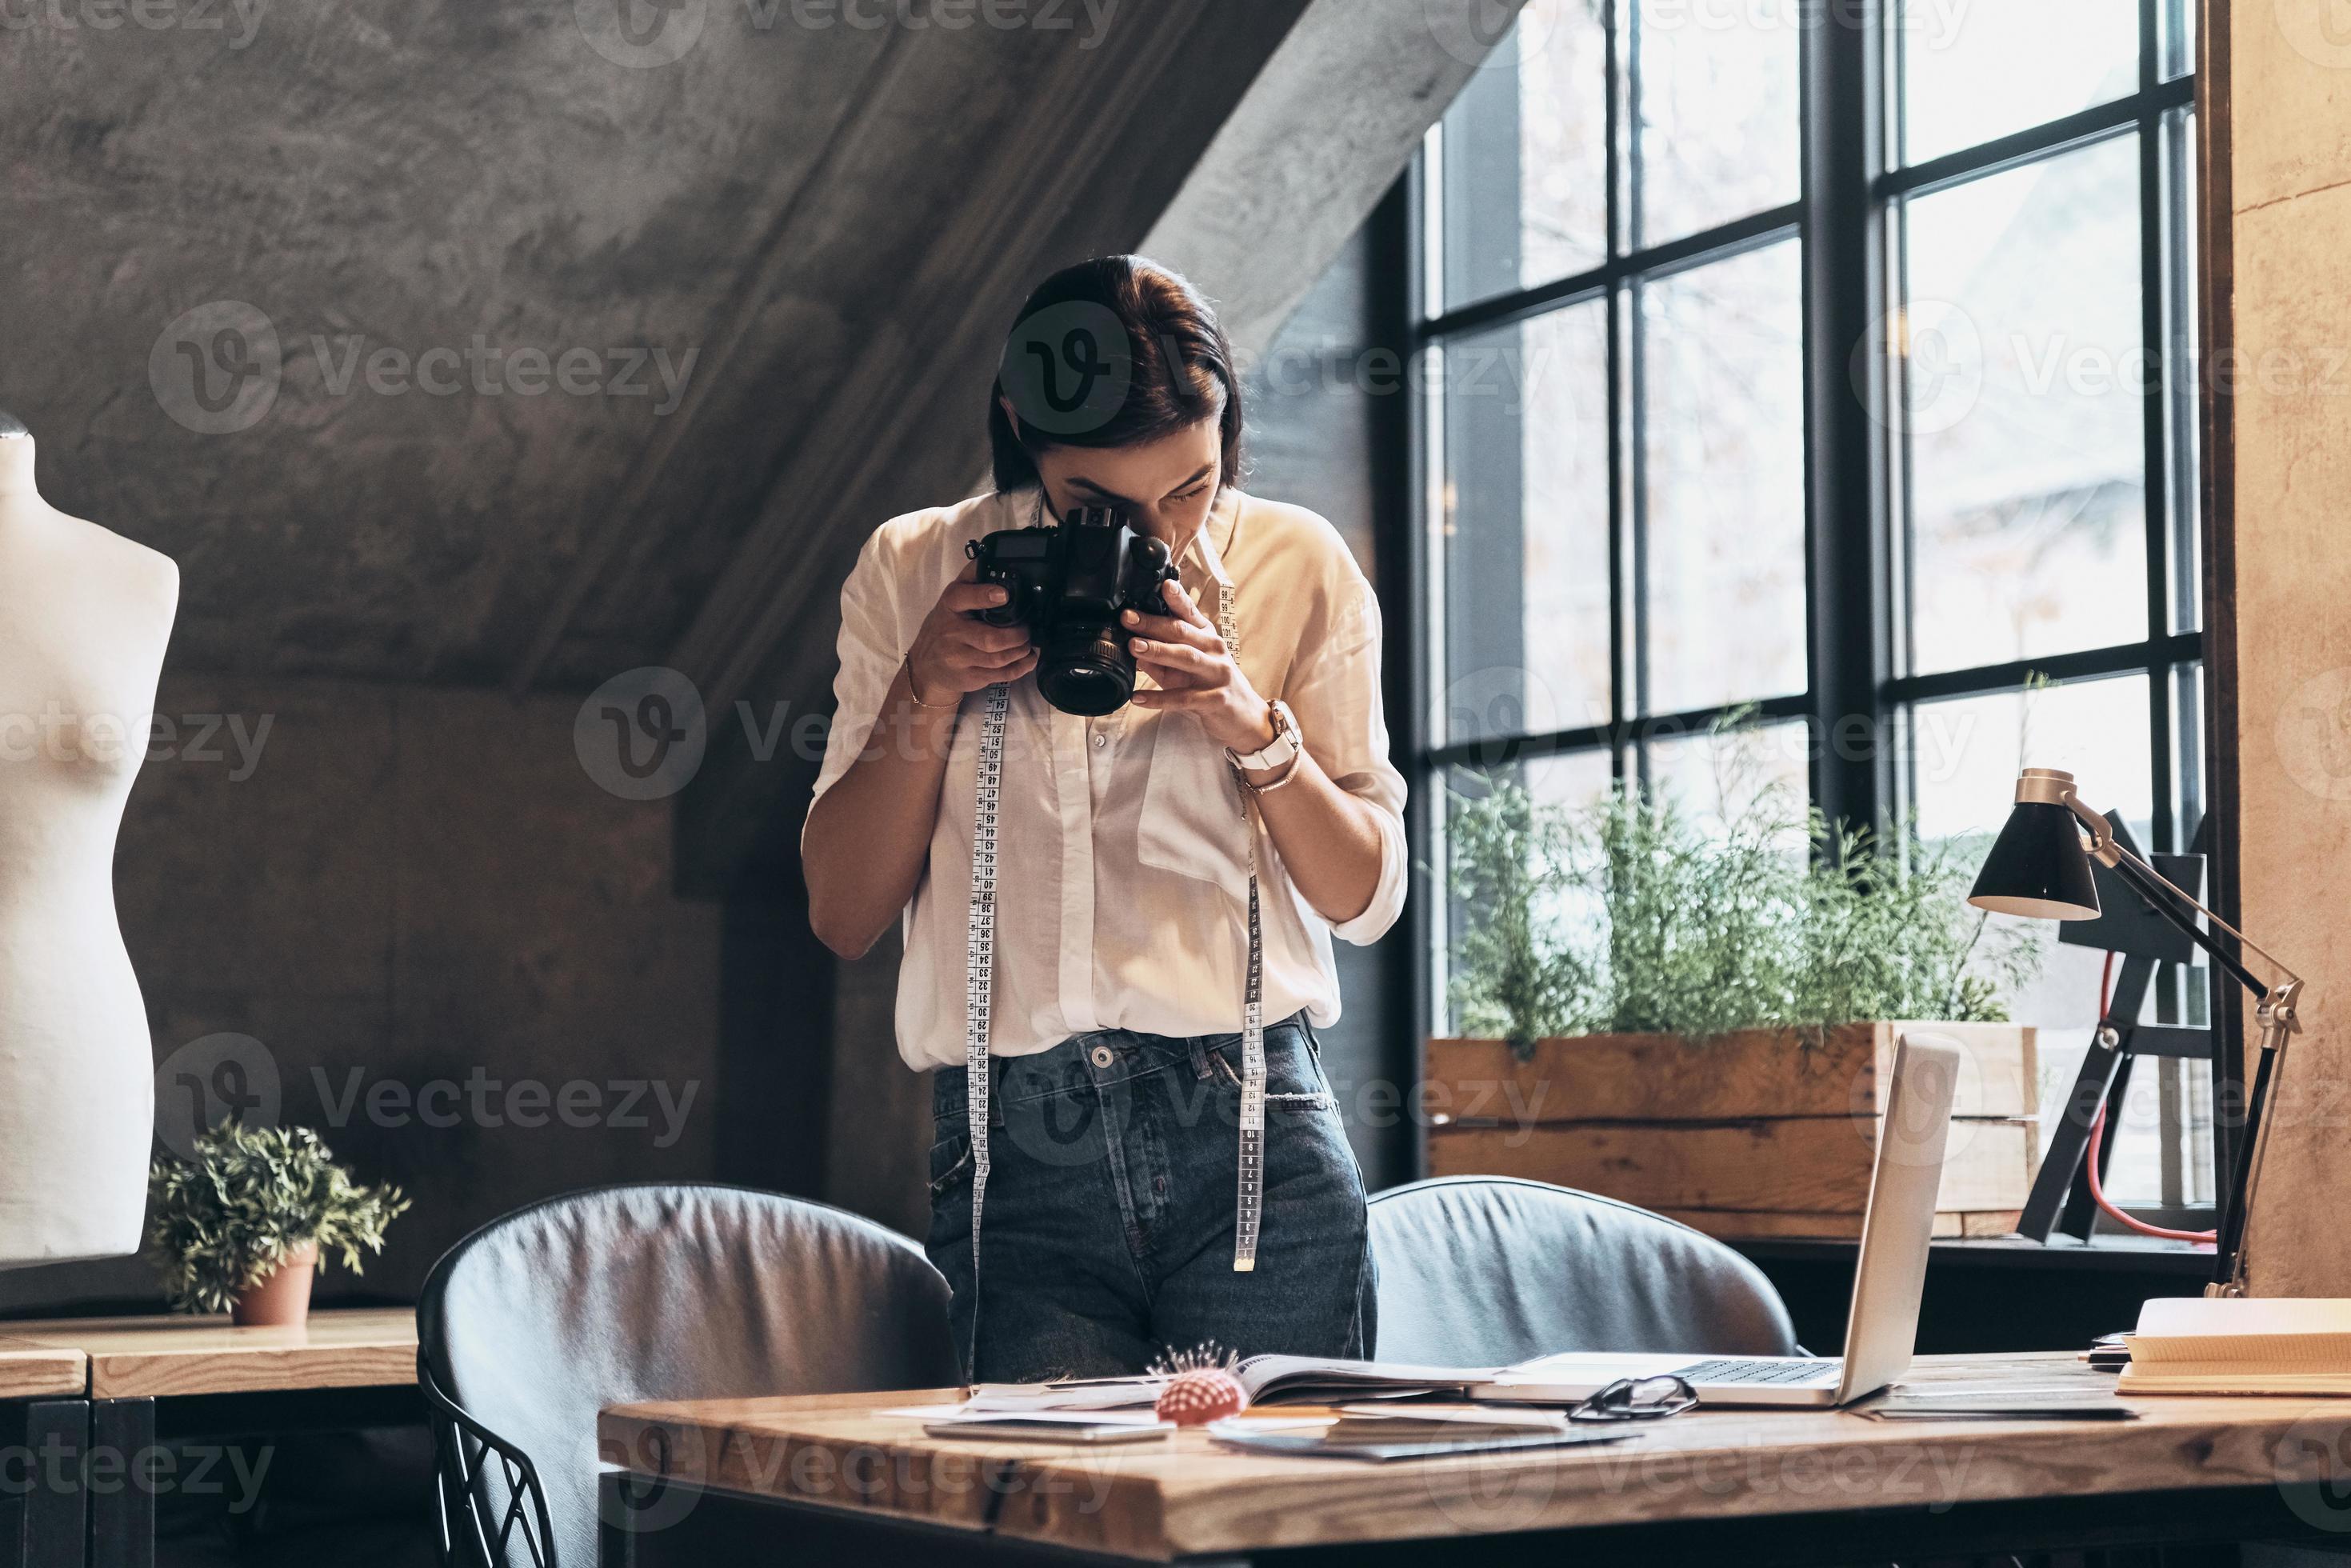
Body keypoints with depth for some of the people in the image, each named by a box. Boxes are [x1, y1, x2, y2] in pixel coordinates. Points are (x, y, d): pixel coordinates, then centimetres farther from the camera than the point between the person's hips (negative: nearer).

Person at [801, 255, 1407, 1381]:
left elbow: (1365, 896, 8)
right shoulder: (912, 574, 9)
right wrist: (929, 694, -7)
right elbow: (842, 915, 6)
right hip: (1017, 1161, 0)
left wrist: (1250, 720, -7)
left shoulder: (1296, 564, 9)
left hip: (1256, 1155, 0)